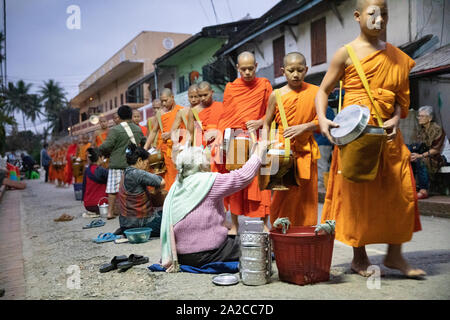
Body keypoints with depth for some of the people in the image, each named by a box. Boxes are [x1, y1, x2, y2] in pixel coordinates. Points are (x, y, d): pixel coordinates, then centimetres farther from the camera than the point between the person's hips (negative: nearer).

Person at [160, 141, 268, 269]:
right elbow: (244, 176, -8)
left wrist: (168, 257, 8)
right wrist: (258, 154, 6)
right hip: (208, 254, -7)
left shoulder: (175, 186, 7)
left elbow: (167, 224, 6)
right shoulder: (209, 180, -12)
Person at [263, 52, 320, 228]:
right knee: (282, 196, 1)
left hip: (305, 150, 1)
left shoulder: (314, 92, 3)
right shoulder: (277, 95, 2)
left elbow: (320, 121, 2)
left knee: (305, 196, 5)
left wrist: (303, 127, -16)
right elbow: (267, 123, 8)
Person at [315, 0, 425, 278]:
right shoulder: (346, 53, -2)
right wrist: (322, 119, -17)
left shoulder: (396, 56, 11)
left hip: (387, 133, 5)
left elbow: (401, 96, 14)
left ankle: (395, 253, 19)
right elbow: (323, 91, 0)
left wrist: (396, 118, -6)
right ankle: (359, 257, 16)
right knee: (356, 193, 2)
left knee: (401, 190, 3)